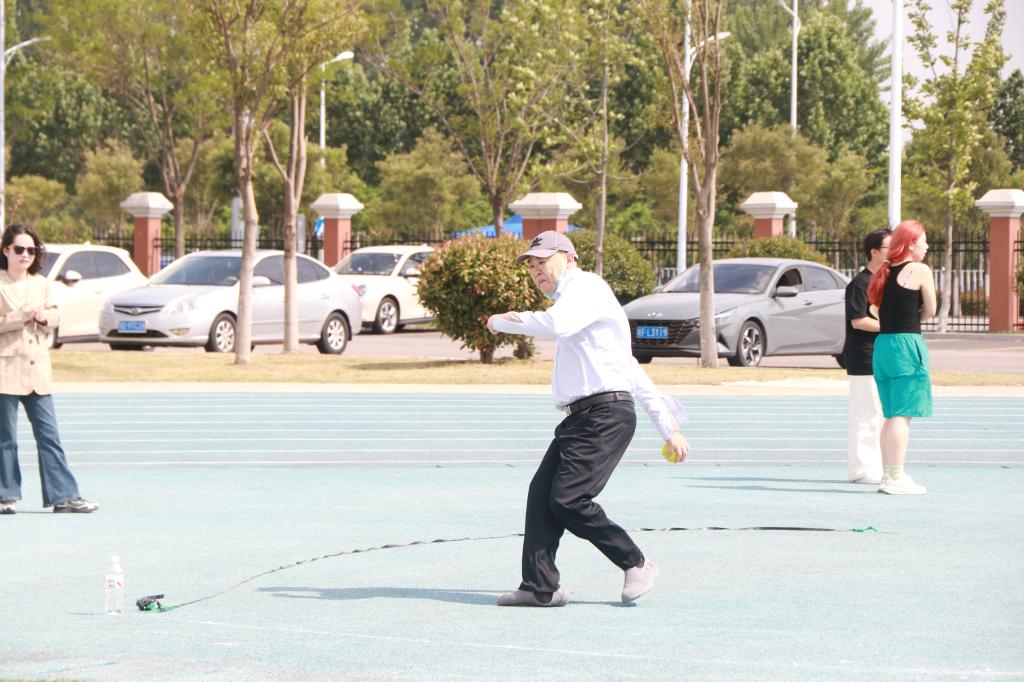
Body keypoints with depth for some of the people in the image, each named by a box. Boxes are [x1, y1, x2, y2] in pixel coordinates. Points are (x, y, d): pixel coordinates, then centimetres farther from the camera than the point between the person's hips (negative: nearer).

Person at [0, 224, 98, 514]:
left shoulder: (41, 284, 12)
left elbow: (55, 315, 20)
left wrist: (44, 317, -2)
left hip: (37, 368, 5)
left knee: (49, 435, 3)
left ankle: (63, 496, 4)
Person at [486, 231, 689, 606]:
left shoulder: (586, 286, -4)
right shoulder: (573, 298, 28)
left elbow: (555, 324, -30)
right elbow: (632, 370, 28)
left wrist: (503, 321, -13)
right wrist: (668, 428, 27)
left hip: (605, 414, -10)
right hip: (581, 418, 10)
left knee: (568, 500, -16)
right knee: (542, 494, -1)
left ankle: (636, 564, -2)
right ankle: (540, 586, -2)